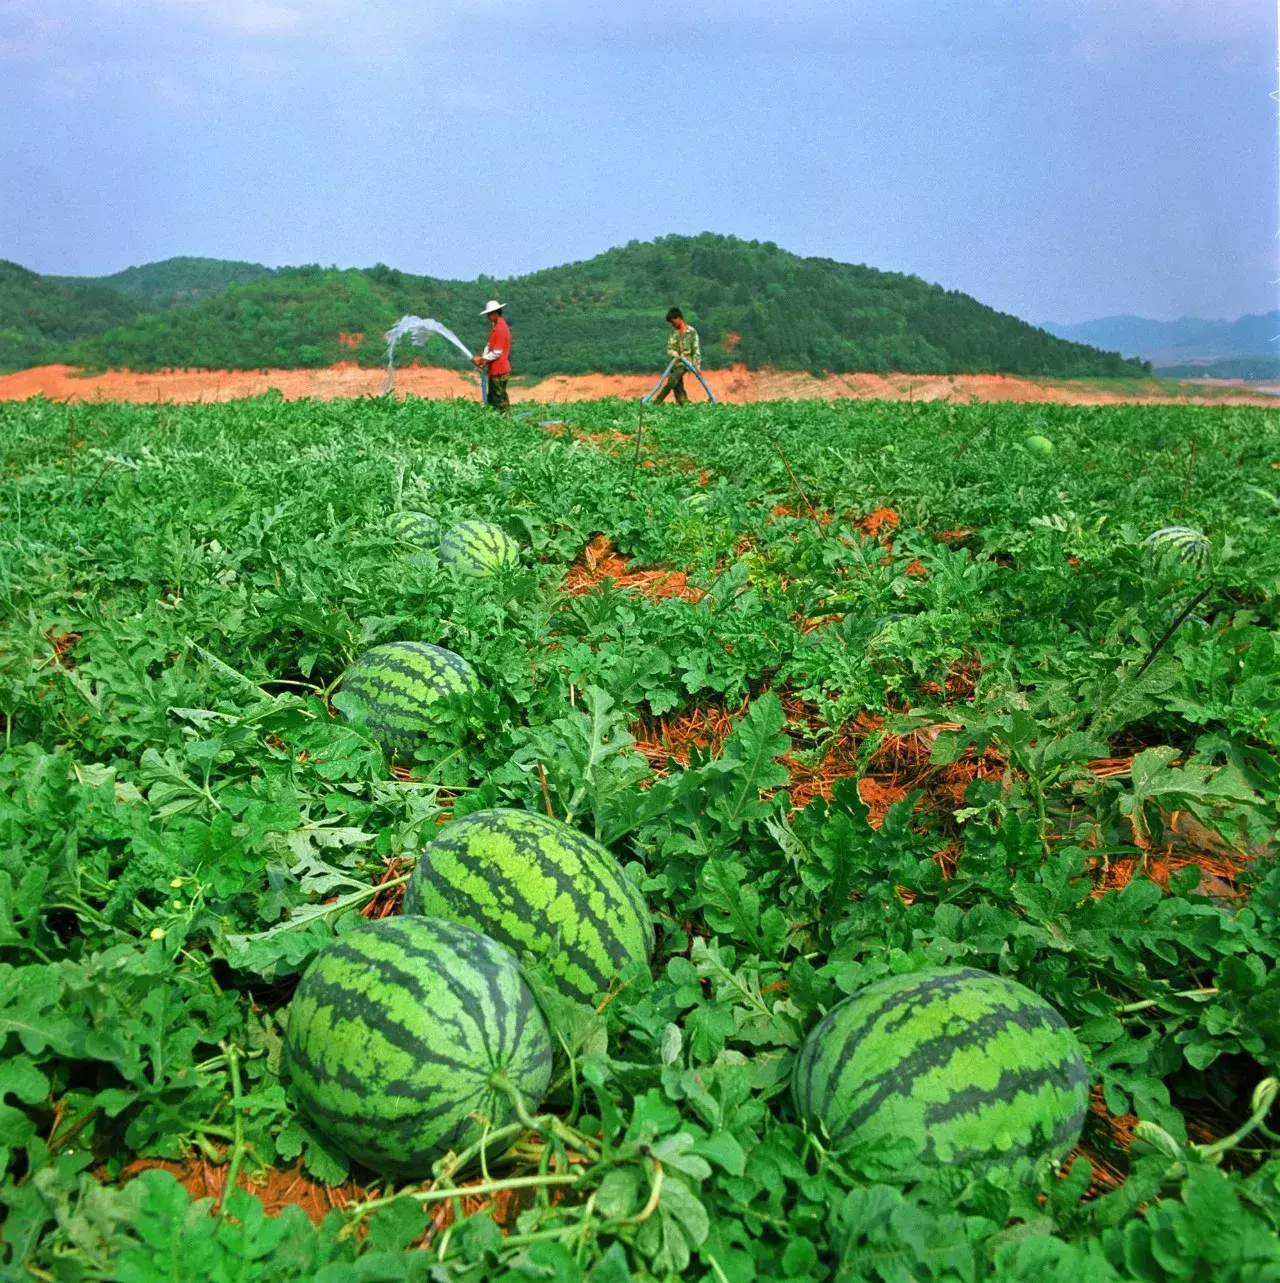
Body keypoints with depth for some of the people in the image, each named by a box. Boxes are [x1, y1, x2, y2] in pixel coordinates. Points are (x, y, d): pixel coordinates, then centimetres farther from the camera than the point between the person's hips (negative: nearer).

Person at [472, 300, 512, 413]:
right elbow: (489, 344, 14)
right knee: (492, 398, 15)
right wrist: (483, 359, -1)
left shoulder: (501, 329, -18)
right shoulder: (495, 327, 13)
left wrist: (482, 359, -12)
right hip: (494, 369, 10)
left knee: (500, 398, -4)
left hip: (499, 370, -10)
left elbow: (497, 352, -20)